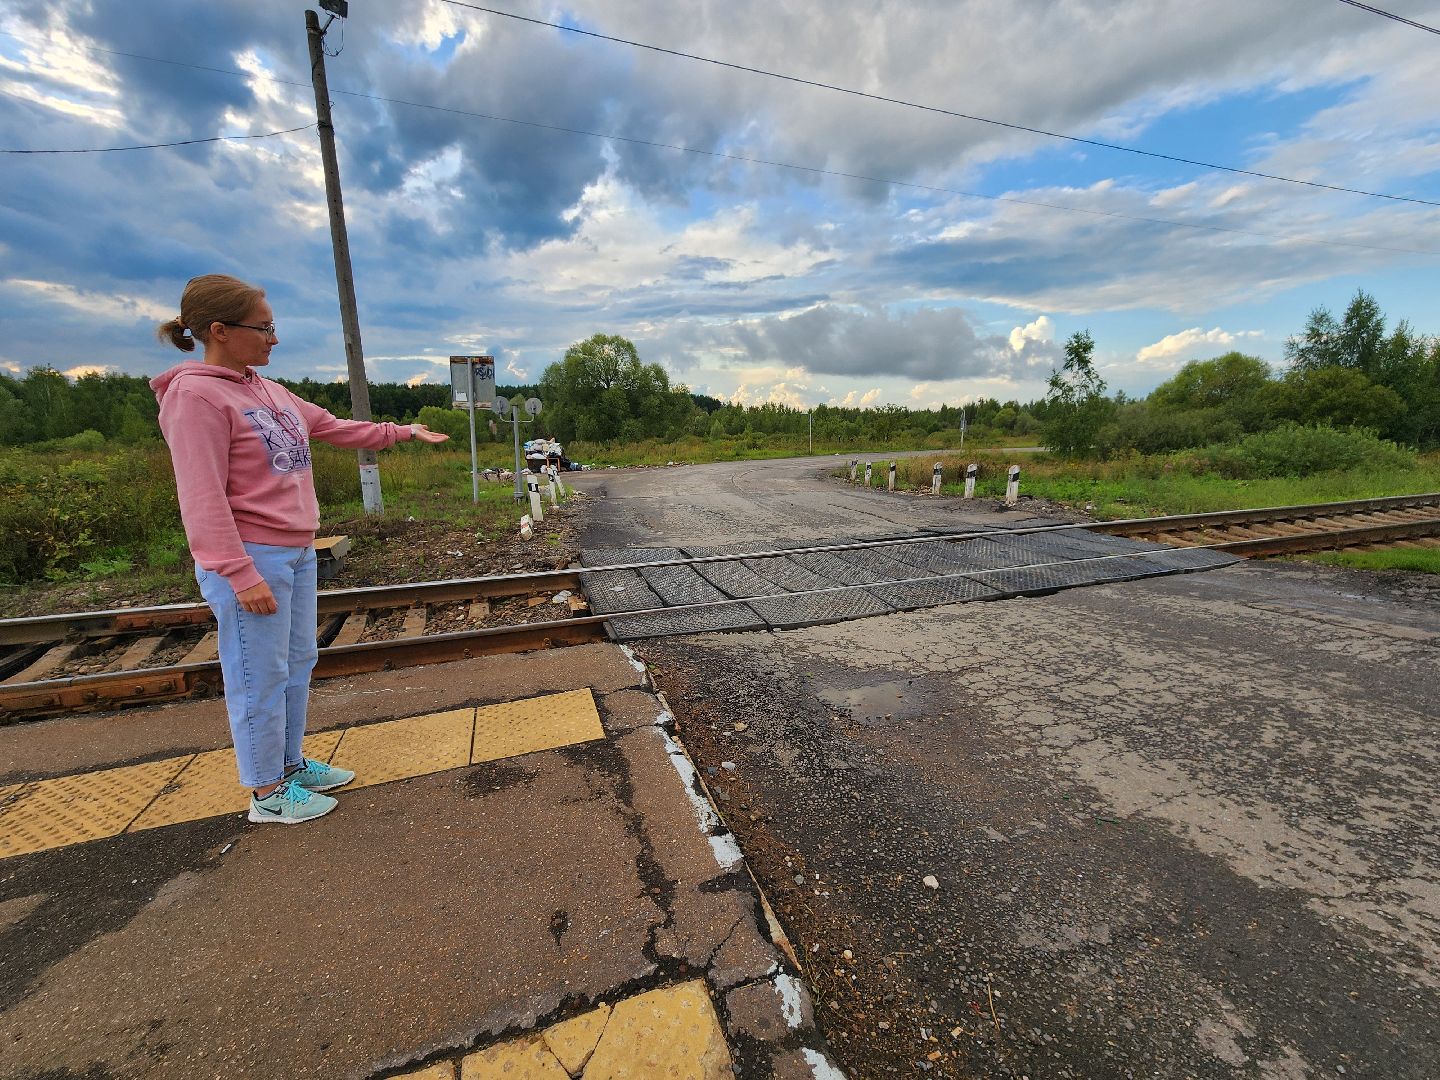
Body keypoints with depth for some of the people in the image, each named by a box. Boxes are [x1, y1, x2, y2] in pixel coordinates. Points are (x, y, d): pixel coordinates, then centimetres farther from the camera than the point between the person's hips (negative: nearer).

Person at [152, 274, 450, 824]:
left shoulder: (268, 391, 12)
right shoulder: (195, 395, -14)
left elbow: (335, 427, 24)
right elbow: (204, 499, -19)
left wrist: (403, 431, 25)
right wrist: (241, 574, -21)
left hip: (298, 552, 9)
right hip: (253, 560, -9)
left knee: (298, 663, 17)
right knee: (261, 677, 3)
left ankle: (289, 764, 34)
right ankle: (267, 793, 20)